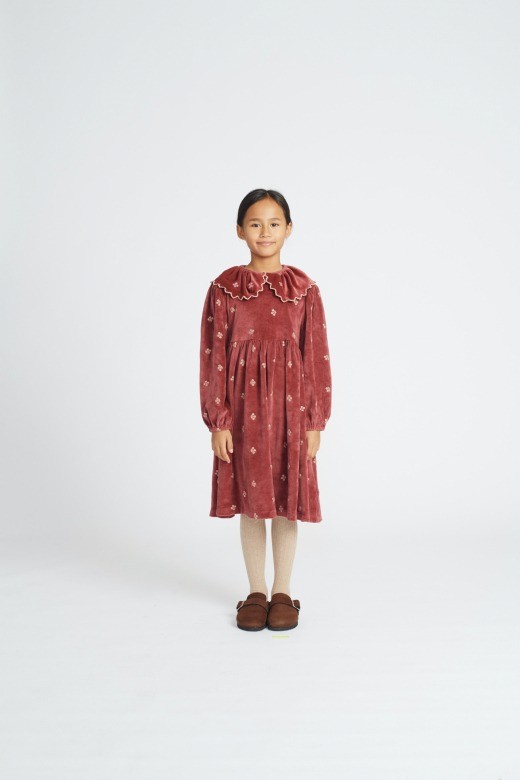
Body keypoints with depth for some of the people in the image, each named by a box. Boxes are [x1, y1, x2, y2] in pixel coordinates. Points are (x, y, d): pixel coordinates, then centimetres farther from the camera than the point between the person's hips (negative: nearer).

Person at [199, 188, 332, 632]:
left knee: (287, 500, 7)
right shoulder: (225, 288, 0)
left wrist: (315, 422, -2)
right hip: (243, 405, 0)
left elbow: (317, 357, 1)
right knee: (250, 500, 9)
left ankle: (283, 592, 25)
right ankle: (256, 592, 25)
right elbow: (213, 358, -1)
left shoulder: (304, 289, 0)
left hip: (290, 405, 0)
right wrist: (218, 422, -5)